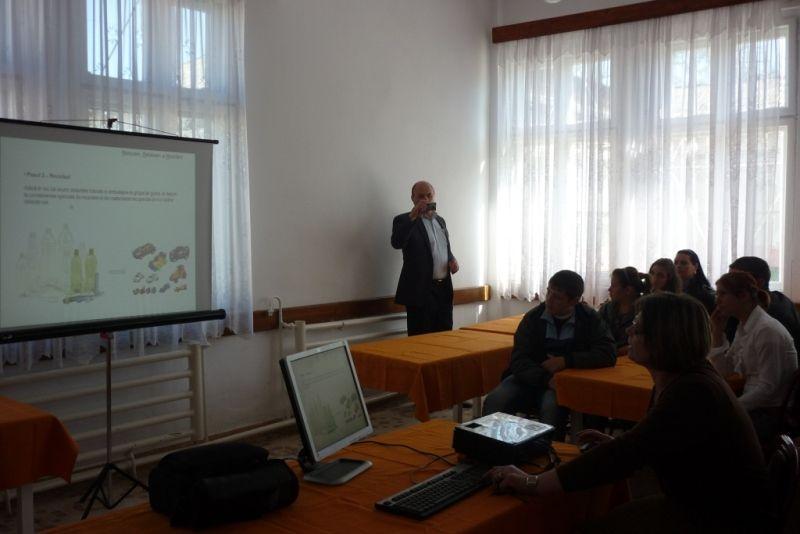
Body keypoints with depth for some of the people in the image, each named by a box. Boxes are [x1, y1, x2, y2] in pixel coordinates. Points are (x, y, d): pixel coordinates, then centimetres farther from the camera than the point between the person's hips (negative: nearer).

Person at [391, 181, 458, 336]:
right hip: (421, 291, -6)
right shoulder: (404, 220, -6)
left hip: (444, 289, 7)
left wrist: (452, 259, 5)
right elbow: (396, 243, -25)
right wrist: (412, 216, -31)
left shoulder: (440, 220, 16)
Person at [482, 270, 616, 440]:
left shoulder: (589, 318, -3)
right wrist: (546, 379, -26)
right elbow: (519, 360, -8)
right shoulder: (532, 318, -2)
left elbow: (608, 354, -10)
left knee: (552, 406, -35)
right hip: (532, 379, 2)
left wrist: (566, 361, -17)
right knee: (494, 401, -26)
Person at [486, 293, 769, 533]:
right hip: (696, 505, 9)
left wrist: (534, 484, -30)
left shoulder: (693, 393, -27)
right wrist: (617, 444, 1)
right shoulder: (681, 379, 4)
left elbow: (625, 455, -31)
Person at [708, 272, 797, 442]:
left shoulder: (767, 330, -18)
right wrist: (717, 332, 4)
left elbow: (767, 388, -21)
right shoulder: (744, 327, 8)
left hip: (773, 414, -8)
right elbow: (725, 373, 10)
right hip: (755, 407, 8)